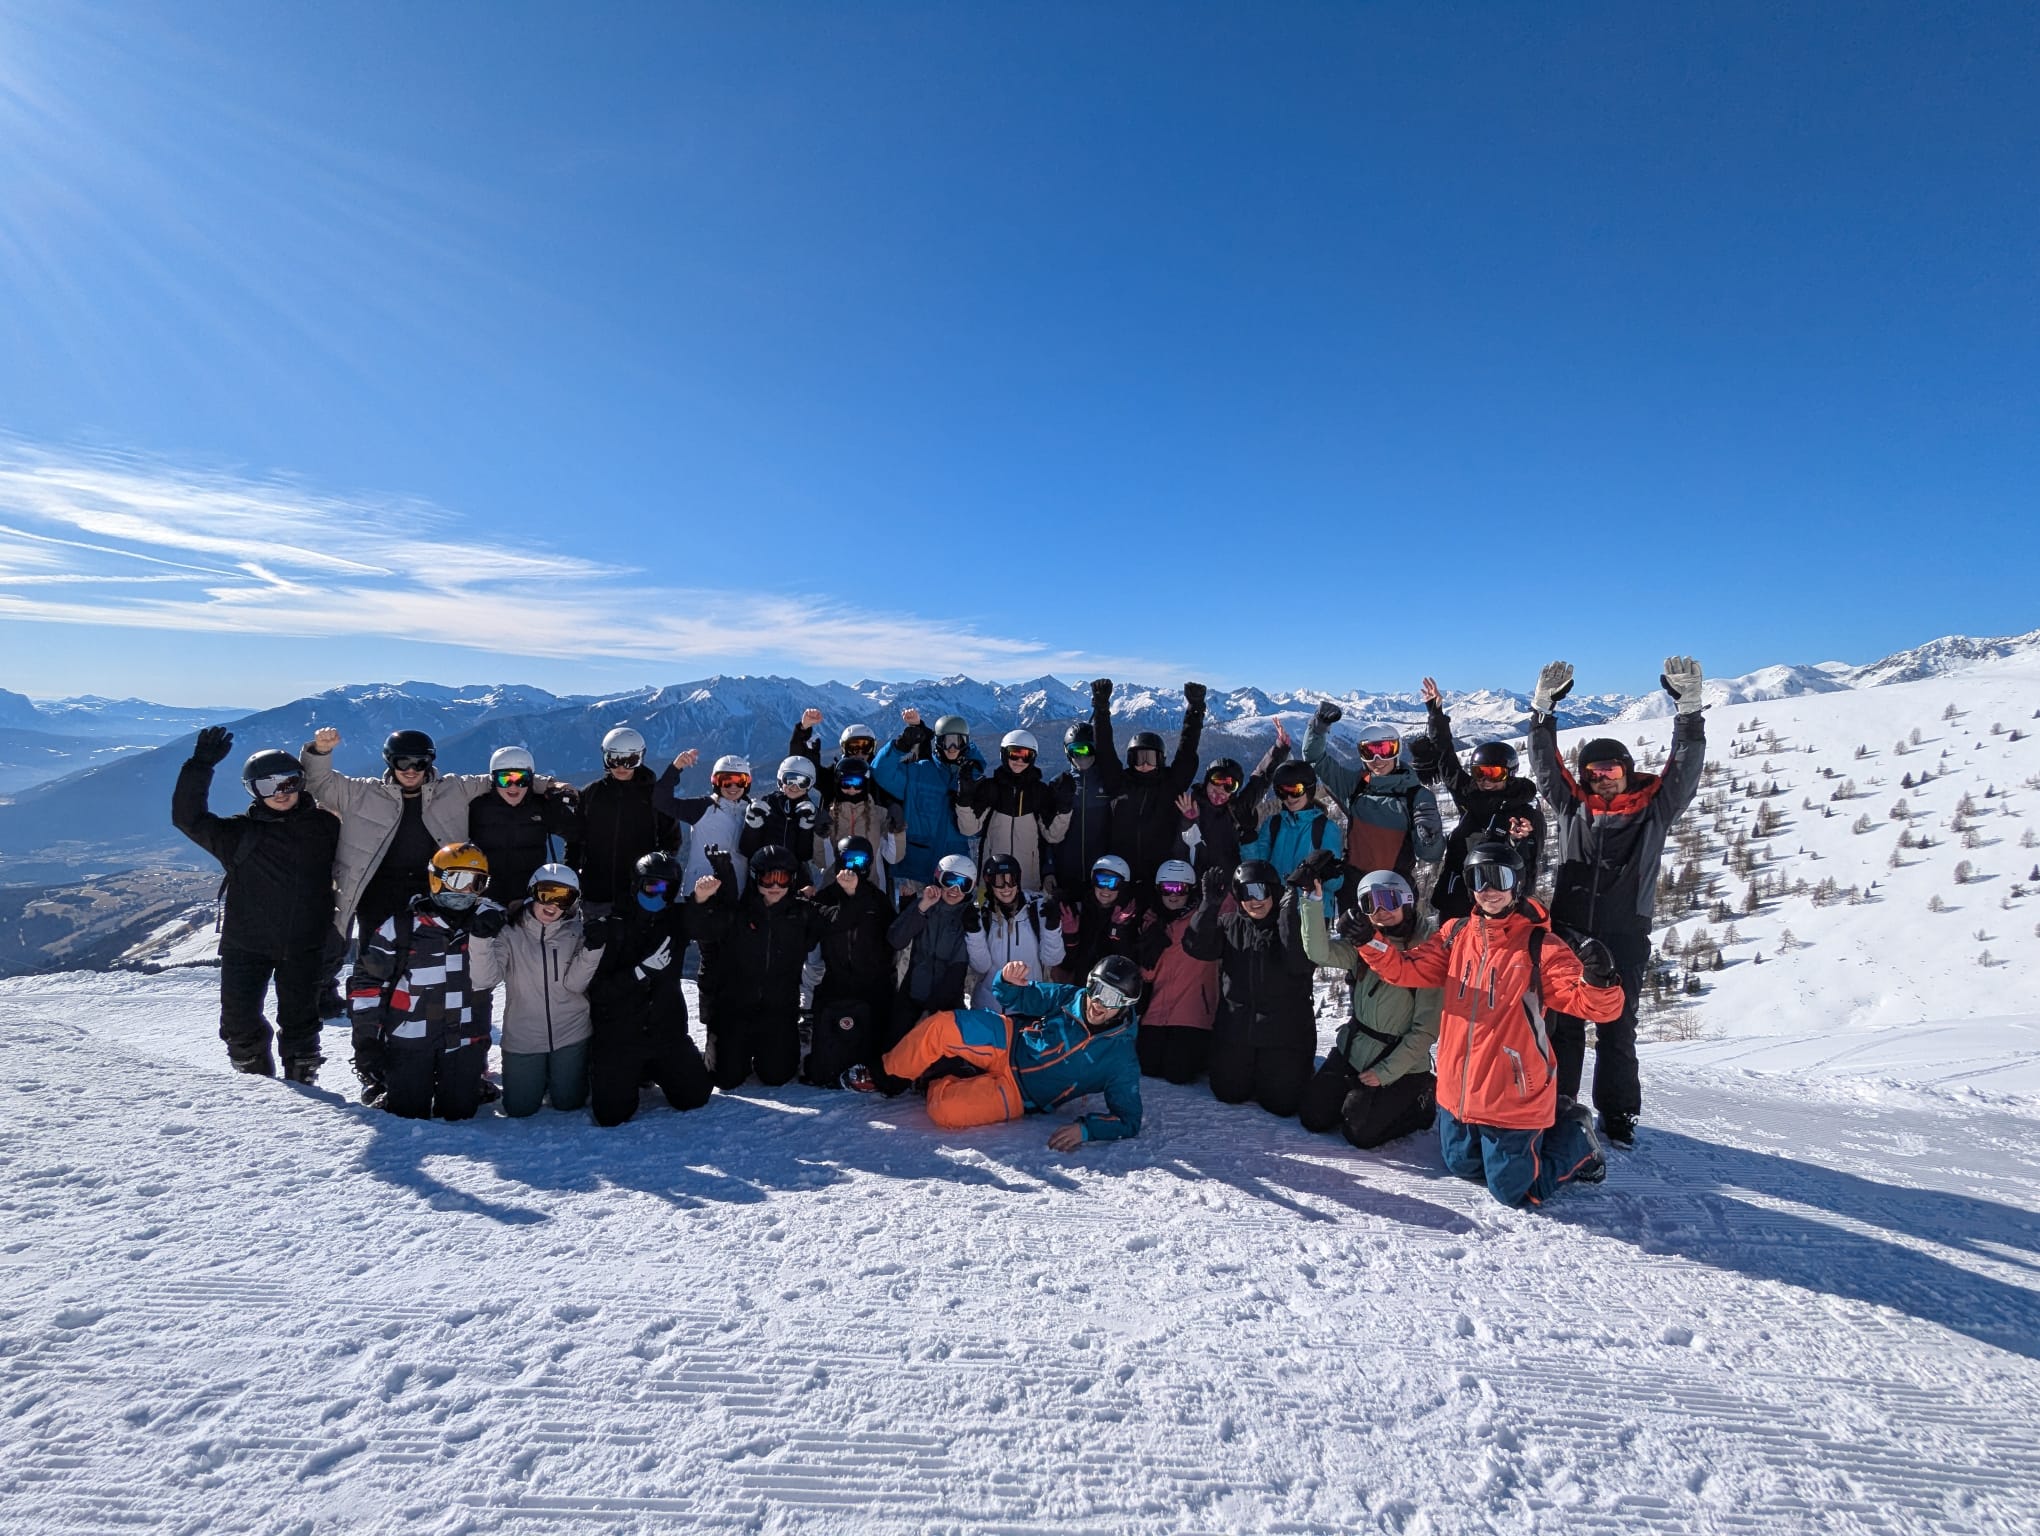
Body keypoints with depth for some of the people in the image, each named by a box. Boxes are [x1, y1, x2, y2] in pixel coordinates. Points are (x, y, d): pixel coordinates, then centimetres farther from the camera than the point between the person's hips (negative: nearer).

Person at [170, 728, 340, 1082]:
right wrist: (201, 766, -16)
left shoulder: (325, 825, 0)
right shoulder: (239, 833, 0)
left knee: (299, 1022, 8)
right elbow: (187, 817, -8)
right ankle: (255, 1080, 28)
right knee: (239, 1021, 6)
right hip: (246, 945, 1)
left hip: (304, 946, -1)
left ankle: (301, 1084, 23)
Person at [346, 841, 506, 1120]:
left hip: (465, 1042, 2)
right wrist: (366, 1032, -3)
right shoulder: (401, 927, -5)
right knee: (407, 1116, 7)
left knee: (459, 1115, 7)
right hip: (409, 1042, -2)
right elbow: (366, 978, 1)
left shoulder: (485, 925, 1)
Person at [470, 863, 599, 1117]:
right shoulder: (511, 932, -7)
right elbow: (484, 979, -18)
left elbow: (574, 983, -14)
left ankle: (555, 1075, 43)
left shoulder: (576, 932, -5)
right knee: (519, 1109, 9)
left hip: (571, 1035, 0)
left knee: (569, 1103, 12)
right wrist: (481, 938, -32)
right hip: (523, 1039, 0)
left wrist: (592, 947, -29)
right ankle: (539, 1077, 39)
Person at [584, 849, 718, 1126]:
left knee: (695, 1096, 0)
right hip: (618, 1038, -3)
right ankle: (616, 1073, 25)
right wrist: (642, 970, -26)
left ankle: (652, 1070, 27)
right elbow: (596, 991, -14)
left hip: (667, 1033, 3)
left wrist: (702, 897, -31)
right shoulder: (608, 929, -9)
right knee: (612, 1114, -7)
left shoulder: (675, 922, -1)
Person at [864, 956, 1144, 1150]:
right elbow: (1021, 998, 3)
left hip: (1016, 1092, -3)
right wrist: (1009, 982, -21)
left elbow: (1128, 1121, -15)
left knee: (945, 1111, -26)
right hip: (1007, 1045, 3)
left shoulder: (1121, 1060, -18)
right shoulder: (1072, 998, -8)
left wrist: (1085, 1128, -32)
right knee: (941, 1026, -23)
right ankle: (885, 1076, 3)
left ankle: (938, 1083, 10)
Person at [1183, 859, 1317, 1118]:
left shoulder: (1293, 923, -4)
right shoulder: (1229, 924, 4)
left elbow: (1300, 964, -21)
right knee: (1228, 1094, 7)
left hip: (1284, 1031, -3)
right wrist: (1210, 904, -18)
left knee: (1283, 1102, -1)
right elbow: (1197, 948, -10)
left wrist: (1289, 913, -24)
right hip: (1235, 1028, 3)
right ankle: (1249, 1069, 37)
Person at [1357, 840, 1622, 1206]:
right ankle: (1539, 1129, 43)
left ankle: (1575, 1138, 31)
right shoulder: (1455, 934, 0)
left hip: (1513, 1097, -5)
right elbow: (1406, 969, -1)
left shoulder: (1540, 945, -14)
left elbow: (1592, 1004, -19)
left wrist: (1600, 982, -41)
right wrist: (1369, 940, -17)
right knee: (1461, 1166, 25)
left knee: (1514, 1191, 8)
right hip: (1458, 1090, 5)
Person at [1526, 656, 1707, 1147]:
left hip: (1624, 937, -1)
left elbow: (1685, 770, -3)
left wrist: (1689, 710, -10)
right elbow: (1545, 765, 4)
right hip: (1568, 931, 1)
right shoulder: (1572, 808, 7)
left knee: (1617, 1028, 7)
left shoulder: (1653, 810, 4)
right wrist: (1543, 711, -3)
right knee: (1563, 1022, 6)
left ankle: (1617, 1117, 18)